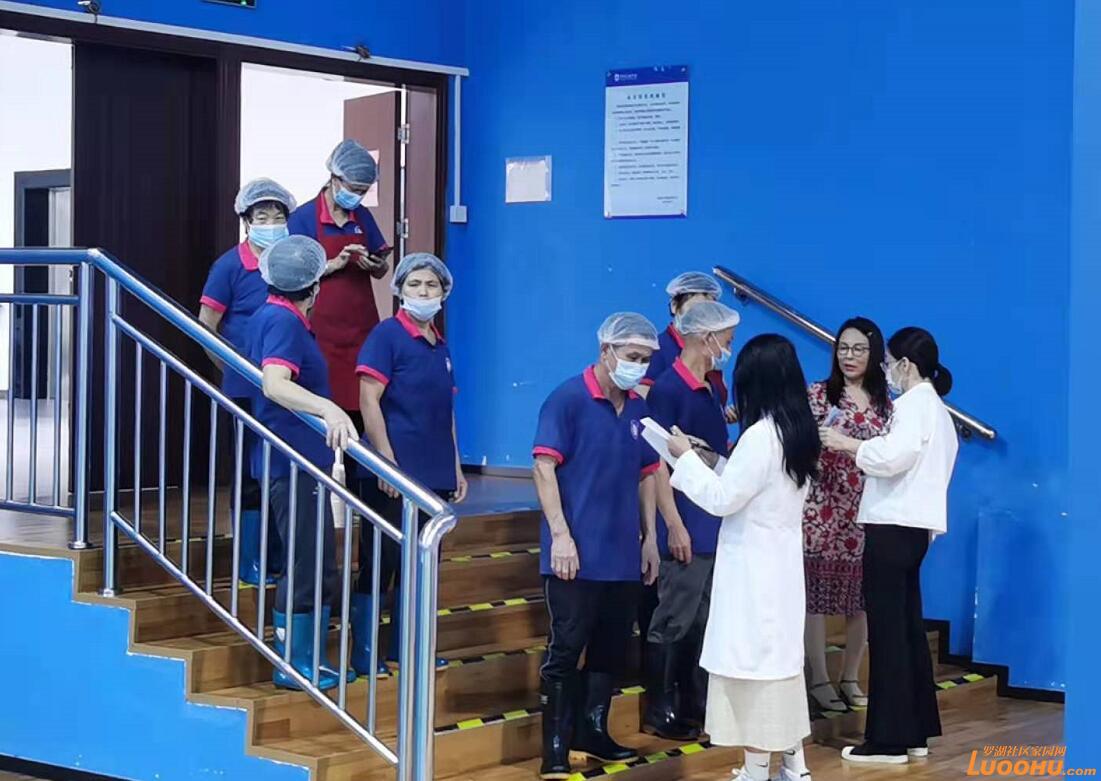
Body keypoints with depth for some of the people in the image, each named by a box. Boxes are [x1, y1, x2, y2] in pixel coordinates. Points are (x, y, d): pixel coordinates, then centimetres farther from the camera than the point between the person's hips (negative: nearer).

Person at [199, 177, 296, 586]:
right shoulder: (231, 265, -6)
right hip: (247, 390, -4)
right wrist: (236, 369, -2)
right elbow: (206, 327, -4)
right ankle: (251, 564, 11)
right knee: (251, 476, 3)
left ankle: (280, 560, 19)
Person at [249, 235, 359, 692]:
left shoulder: (273, 316, 15)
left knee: (320, 567, 14)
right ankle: (292, 665, 0)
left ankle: (312, 659, 20)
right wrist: (327, 408, -47)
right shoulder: (283, 321, -16)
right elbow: (275, 383, -34)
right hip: (293, 463, -11)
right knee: (308, 566, -6)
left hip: (302, 462, 11)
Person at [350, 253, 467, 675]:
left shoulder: (441, 347, 14)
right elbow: (369, 401, -13)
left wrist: (456, 468, 17)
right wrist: (388, 463, -18)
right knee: (380, 561, -3)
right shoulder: (387, 335, -7)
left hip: (434, 475, 7)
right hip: (395, 474, -7)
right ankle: (363, 654, 4)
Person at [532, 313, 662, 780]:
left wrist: (650, 537, 13)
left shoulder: (639, 409, 11)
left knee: (612, 648, 12)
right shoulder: (568, 399, -8)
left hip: (624, 555, 6)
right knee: (566, 649, -3)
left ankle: (592, 732, 25)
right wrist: (560, 534, -18)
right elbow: (544, 467, -12)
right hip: (578, 554, -6)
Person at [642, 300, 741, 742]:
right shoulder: (668, 388, -12)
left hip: (716, 526, 8)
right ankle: (659, 714, 8)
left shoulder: (713, 388, 12)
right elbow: (657, 462, -15)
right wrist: (674, 525, -18)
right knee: (674, 622, -1)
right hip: (687, 528, -8)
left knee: (704, 622, 13)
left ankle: (695, 709, 21)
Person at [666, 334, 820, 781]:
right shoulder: (799, 431, 7)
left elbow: (722, 499, -16)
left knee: (751, 660, -2)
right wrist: (706, 460, 14)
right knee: (780, 656, 15)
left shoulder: (760, 436, -21)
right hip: (780, 562, 9)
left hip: (753, 566, -9)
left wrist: (685, 458, -5)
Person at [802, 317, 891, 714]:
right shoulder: (818, 394, -1)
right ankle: (819, 679, 9)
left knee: (861, 597, 7)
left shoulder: (885, 404, 10)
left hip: (867, 513, 3)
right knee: (816, 593, 0)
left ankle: (851, 678, 20)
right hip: (823, 509, -3)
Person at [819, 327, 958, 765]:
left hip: (895, 525, -10)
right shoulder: (934, 406, 20)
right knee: (908, 628, 13)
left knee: (888, 631, -6)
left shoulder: (914, 403, -10)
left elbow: (894, 456, -25)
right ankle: (915, 732, 18)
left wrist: (846, 445, -14)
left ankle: (889, 739, -4)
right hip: (912, 524, 10)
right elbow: (910, 462, 13)